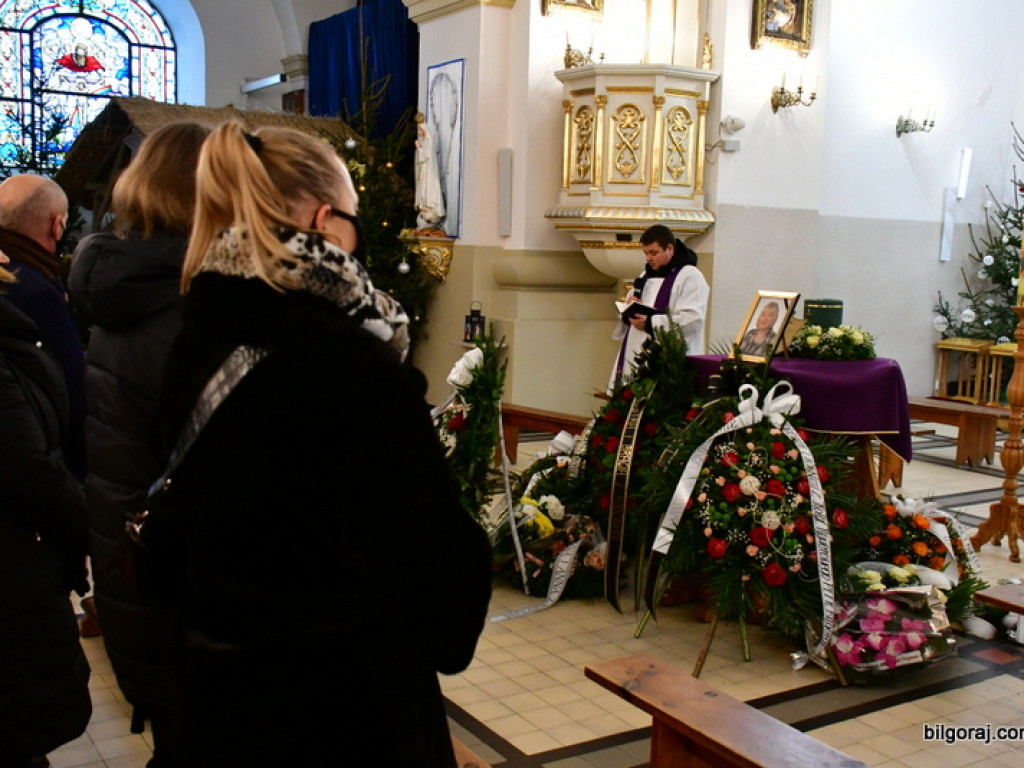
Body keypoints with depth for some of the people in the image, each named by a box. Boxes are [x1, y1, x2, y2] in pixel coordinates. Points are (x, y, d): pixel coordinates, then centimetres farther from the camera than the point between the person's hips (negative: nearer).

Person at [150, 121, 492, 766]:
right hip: (345, 697, -7)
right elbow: (435, 543, -20)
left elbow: (189, 514, 9)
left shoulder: (194, 348, -3)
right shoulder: (355, 364, -26)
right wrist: (450, 635, -1)